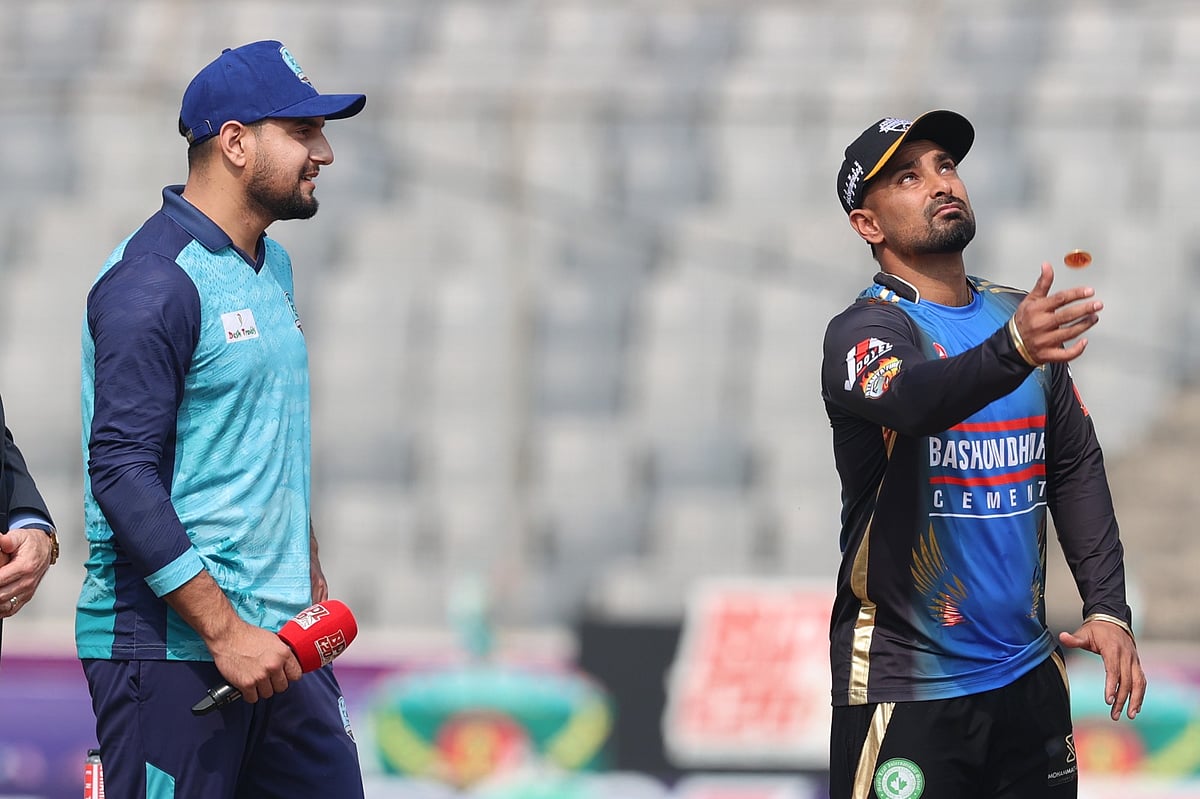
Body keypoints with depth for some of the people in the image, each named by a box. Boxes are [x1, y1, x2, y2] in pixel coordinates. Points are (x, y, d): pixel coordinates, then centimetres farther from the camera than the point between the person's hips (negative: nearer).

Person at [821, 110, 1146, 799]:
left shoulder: (1024, 317, 9)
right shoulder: (865, 330, -11)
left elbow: (1077, 465, 14)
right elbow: (911, 399, -33)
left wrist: (1108, 608, 3)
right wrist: (1011, 354, -51)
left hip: (1030, 676, 6)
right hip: (908, 685, -6)